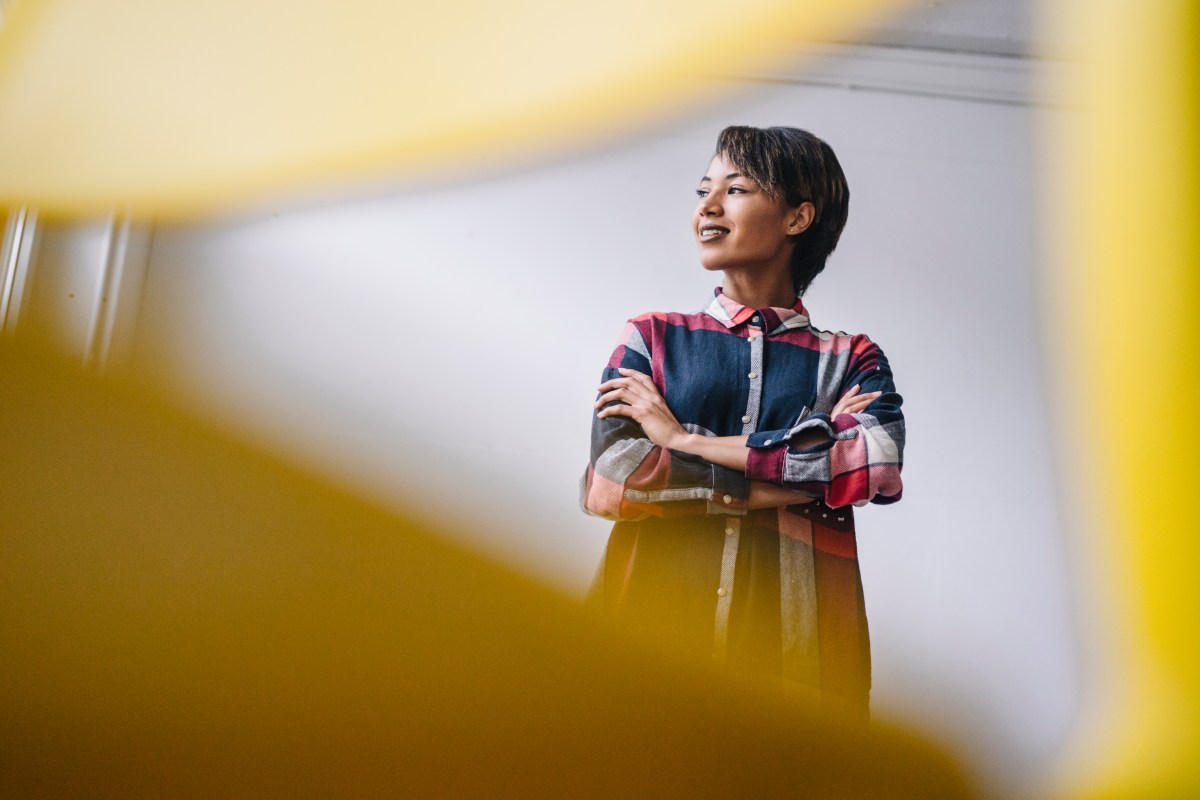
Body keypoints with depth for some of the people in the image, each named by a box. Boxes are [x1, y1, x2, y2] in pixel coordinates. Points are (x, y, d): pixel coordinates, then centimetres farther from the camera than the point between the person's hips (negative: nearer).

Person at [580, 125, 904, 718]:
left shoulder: (851, 361, 12)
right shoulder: (652, 340, 12)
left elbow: (880, 465, -10)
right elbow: (607, 483, -5)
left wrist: (685, 440, -8)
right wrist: (807, 470, -5)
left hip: (794, 644, 0)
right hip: (654, 626, 0)